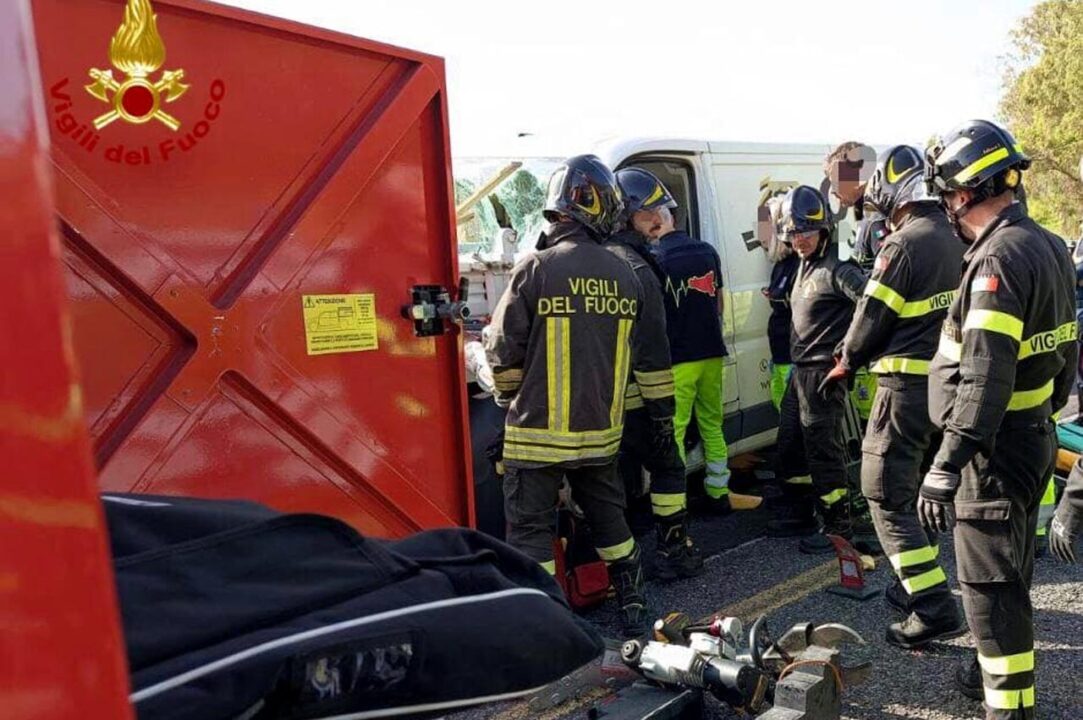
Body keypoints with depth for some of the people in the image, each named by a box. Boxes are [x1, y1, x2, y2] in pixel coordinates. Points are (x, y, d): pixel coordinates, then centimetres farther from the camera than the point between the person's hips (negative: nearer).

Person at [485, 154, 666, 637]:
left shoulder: (537, 268, -14)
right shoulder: (624, 276, 2)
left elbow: (503, 352, -10)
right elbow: (643, 356, 10)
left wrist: (509, 397, 10)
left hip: (538, 432, -5)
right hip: (601, 430, 6)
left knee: (530, 526, 7)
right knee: (608, 516, 21)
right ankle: (633, 607, 34)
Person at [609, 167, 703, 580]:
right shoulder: (632, 265, -15)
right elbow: (651, 344, -18)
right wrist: (662, 405, -15)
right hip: (635, 397, -8)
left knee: (620, 477, 16)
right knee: (667, 468, 6)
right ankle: (673, 551, 12)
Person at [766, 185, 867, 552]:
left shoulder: (835, 268, -15)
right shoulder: (804, 265, 14)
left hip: (823, 373, -10)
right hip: (801, 371, 10)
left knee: (822, 451, -2)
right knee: (789, 445, 16)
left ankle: (837, 526, 12)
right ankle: (799, 514, 30)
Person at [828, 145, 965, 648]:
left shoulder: (904, 245, -16)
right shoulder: (955, 241, 10)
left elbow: (872, 319, -11)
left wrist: (848, 359, 9)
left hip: (907, 385, -9)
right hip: (948, 381, 9)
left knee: (886, 495, -2)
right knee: (910, 488, 20)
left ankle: (934, 608, -3)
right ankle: (917, 585, 30)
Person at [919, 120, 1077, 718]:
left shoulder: (999, 259, -22)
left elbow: (984, 378, -28)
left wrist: (946, 466, -27)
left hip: (995, 446, -10)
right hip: (1035, 436, 10)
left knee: (989, 583, 0)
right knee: (1010, 571, 22)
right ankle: (996, 670, 39)